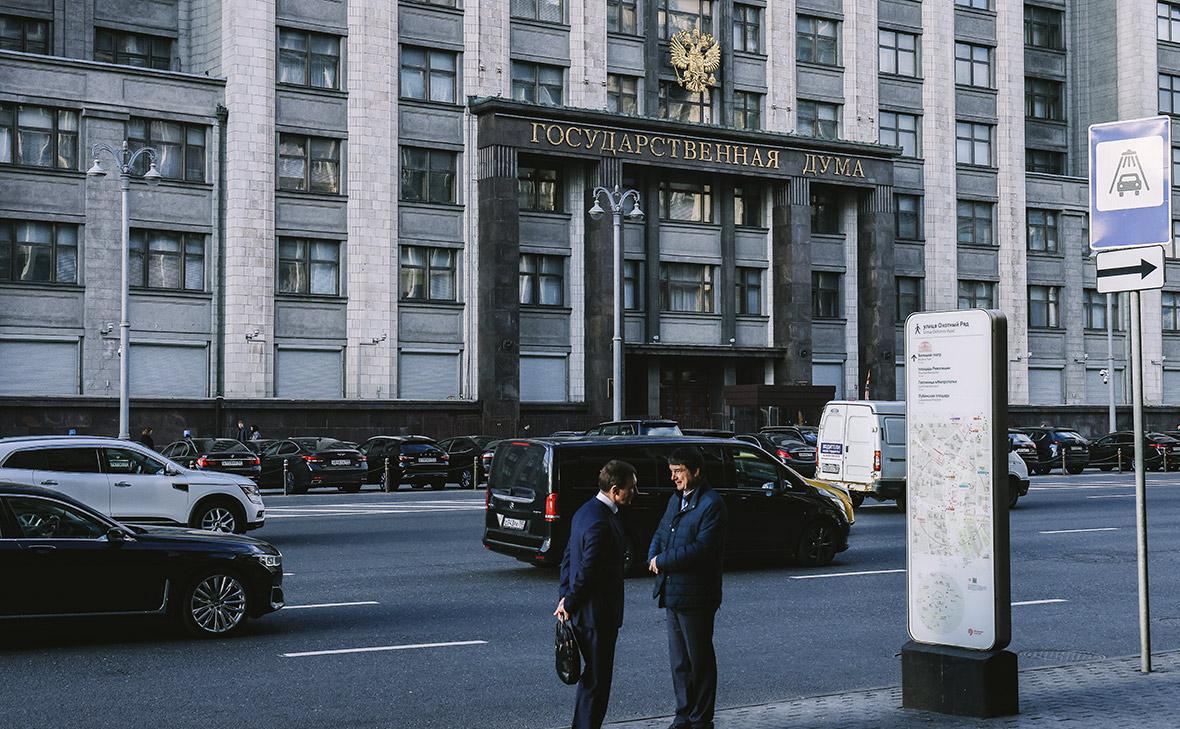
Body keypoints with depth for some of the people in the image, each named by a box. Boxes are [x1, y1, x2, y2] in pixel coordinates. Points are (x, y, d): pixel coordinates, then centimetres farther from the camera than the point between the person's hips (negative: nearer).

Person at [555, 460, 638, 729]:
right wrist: (569, 604, -10)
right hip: (597, 614, -10)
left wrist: (565, 597, 12)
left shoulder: (586, 511, 9)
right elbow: (588, 571, -23)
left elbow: (568, 556, 14)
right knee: (597, 680, 1)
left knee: (593, 675, 21)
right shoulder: (600, 522, -24)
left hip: (585, 613, 10)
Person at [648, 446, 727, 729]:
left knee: (700, 662, 4)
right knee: (679, 661, 15)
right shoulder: (676, 499, 13)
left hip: (695, 596, -8)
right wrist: (654, 557, -4)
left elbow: (702, 548, -22)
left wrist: (662, 561, -16)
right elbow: (660, 533, 19)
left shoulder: (711, 504, -14)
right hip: (671, 594, 8)